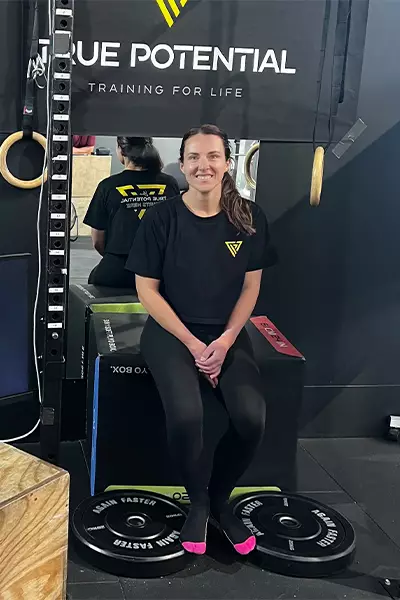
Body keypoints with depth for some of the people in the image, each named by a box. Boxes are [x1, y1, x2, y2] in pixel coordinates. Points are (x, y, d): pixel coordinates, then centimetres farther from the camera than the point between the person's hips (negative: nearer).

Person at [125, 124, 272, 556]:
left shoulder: (248, 218, -1)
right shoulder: (162, 218, -7)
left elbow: (250, 287, 4)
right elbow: (147, 290, -6)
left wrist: (225, 341, -9)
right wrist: (193, 344, -12)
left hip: (228, 333, 2)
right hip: (171, 331, -2)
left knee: (251, 417, -22)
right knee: (186, 415, -29)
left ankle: (220, 498, 8)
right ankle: (197, 501, 3)